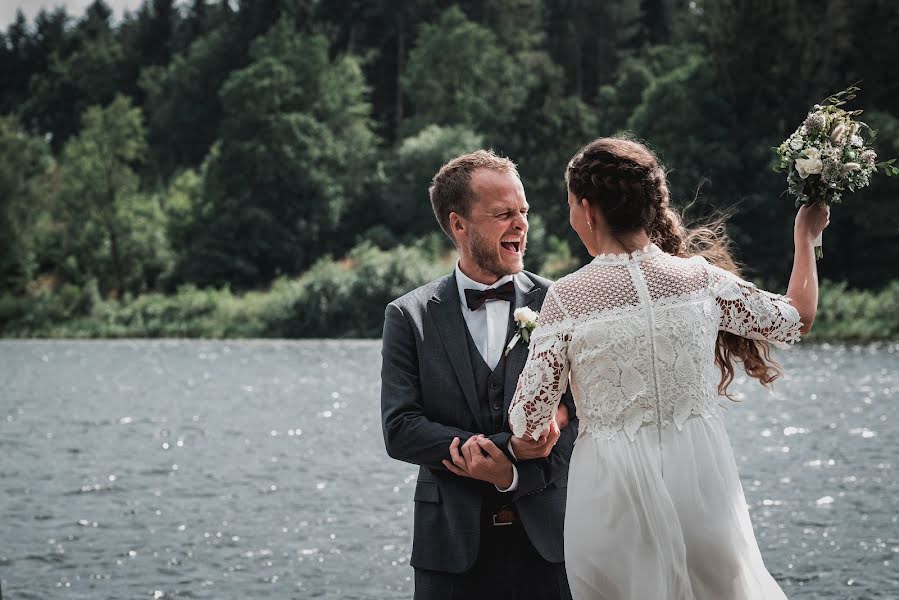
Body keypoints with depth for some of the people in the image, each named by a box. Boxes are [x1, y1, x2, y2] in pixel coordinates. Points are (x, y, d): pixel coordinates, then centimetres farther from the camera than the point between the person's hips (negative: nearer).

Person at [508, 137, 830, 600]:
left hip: (613, 493, -2)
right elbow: (796, 320, 12)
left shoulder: (566, 298, -10)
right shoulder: (702, 278, -4)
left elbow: (527, 424, -9)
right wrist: (805, 237, 26)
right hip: (700, 476, 2)